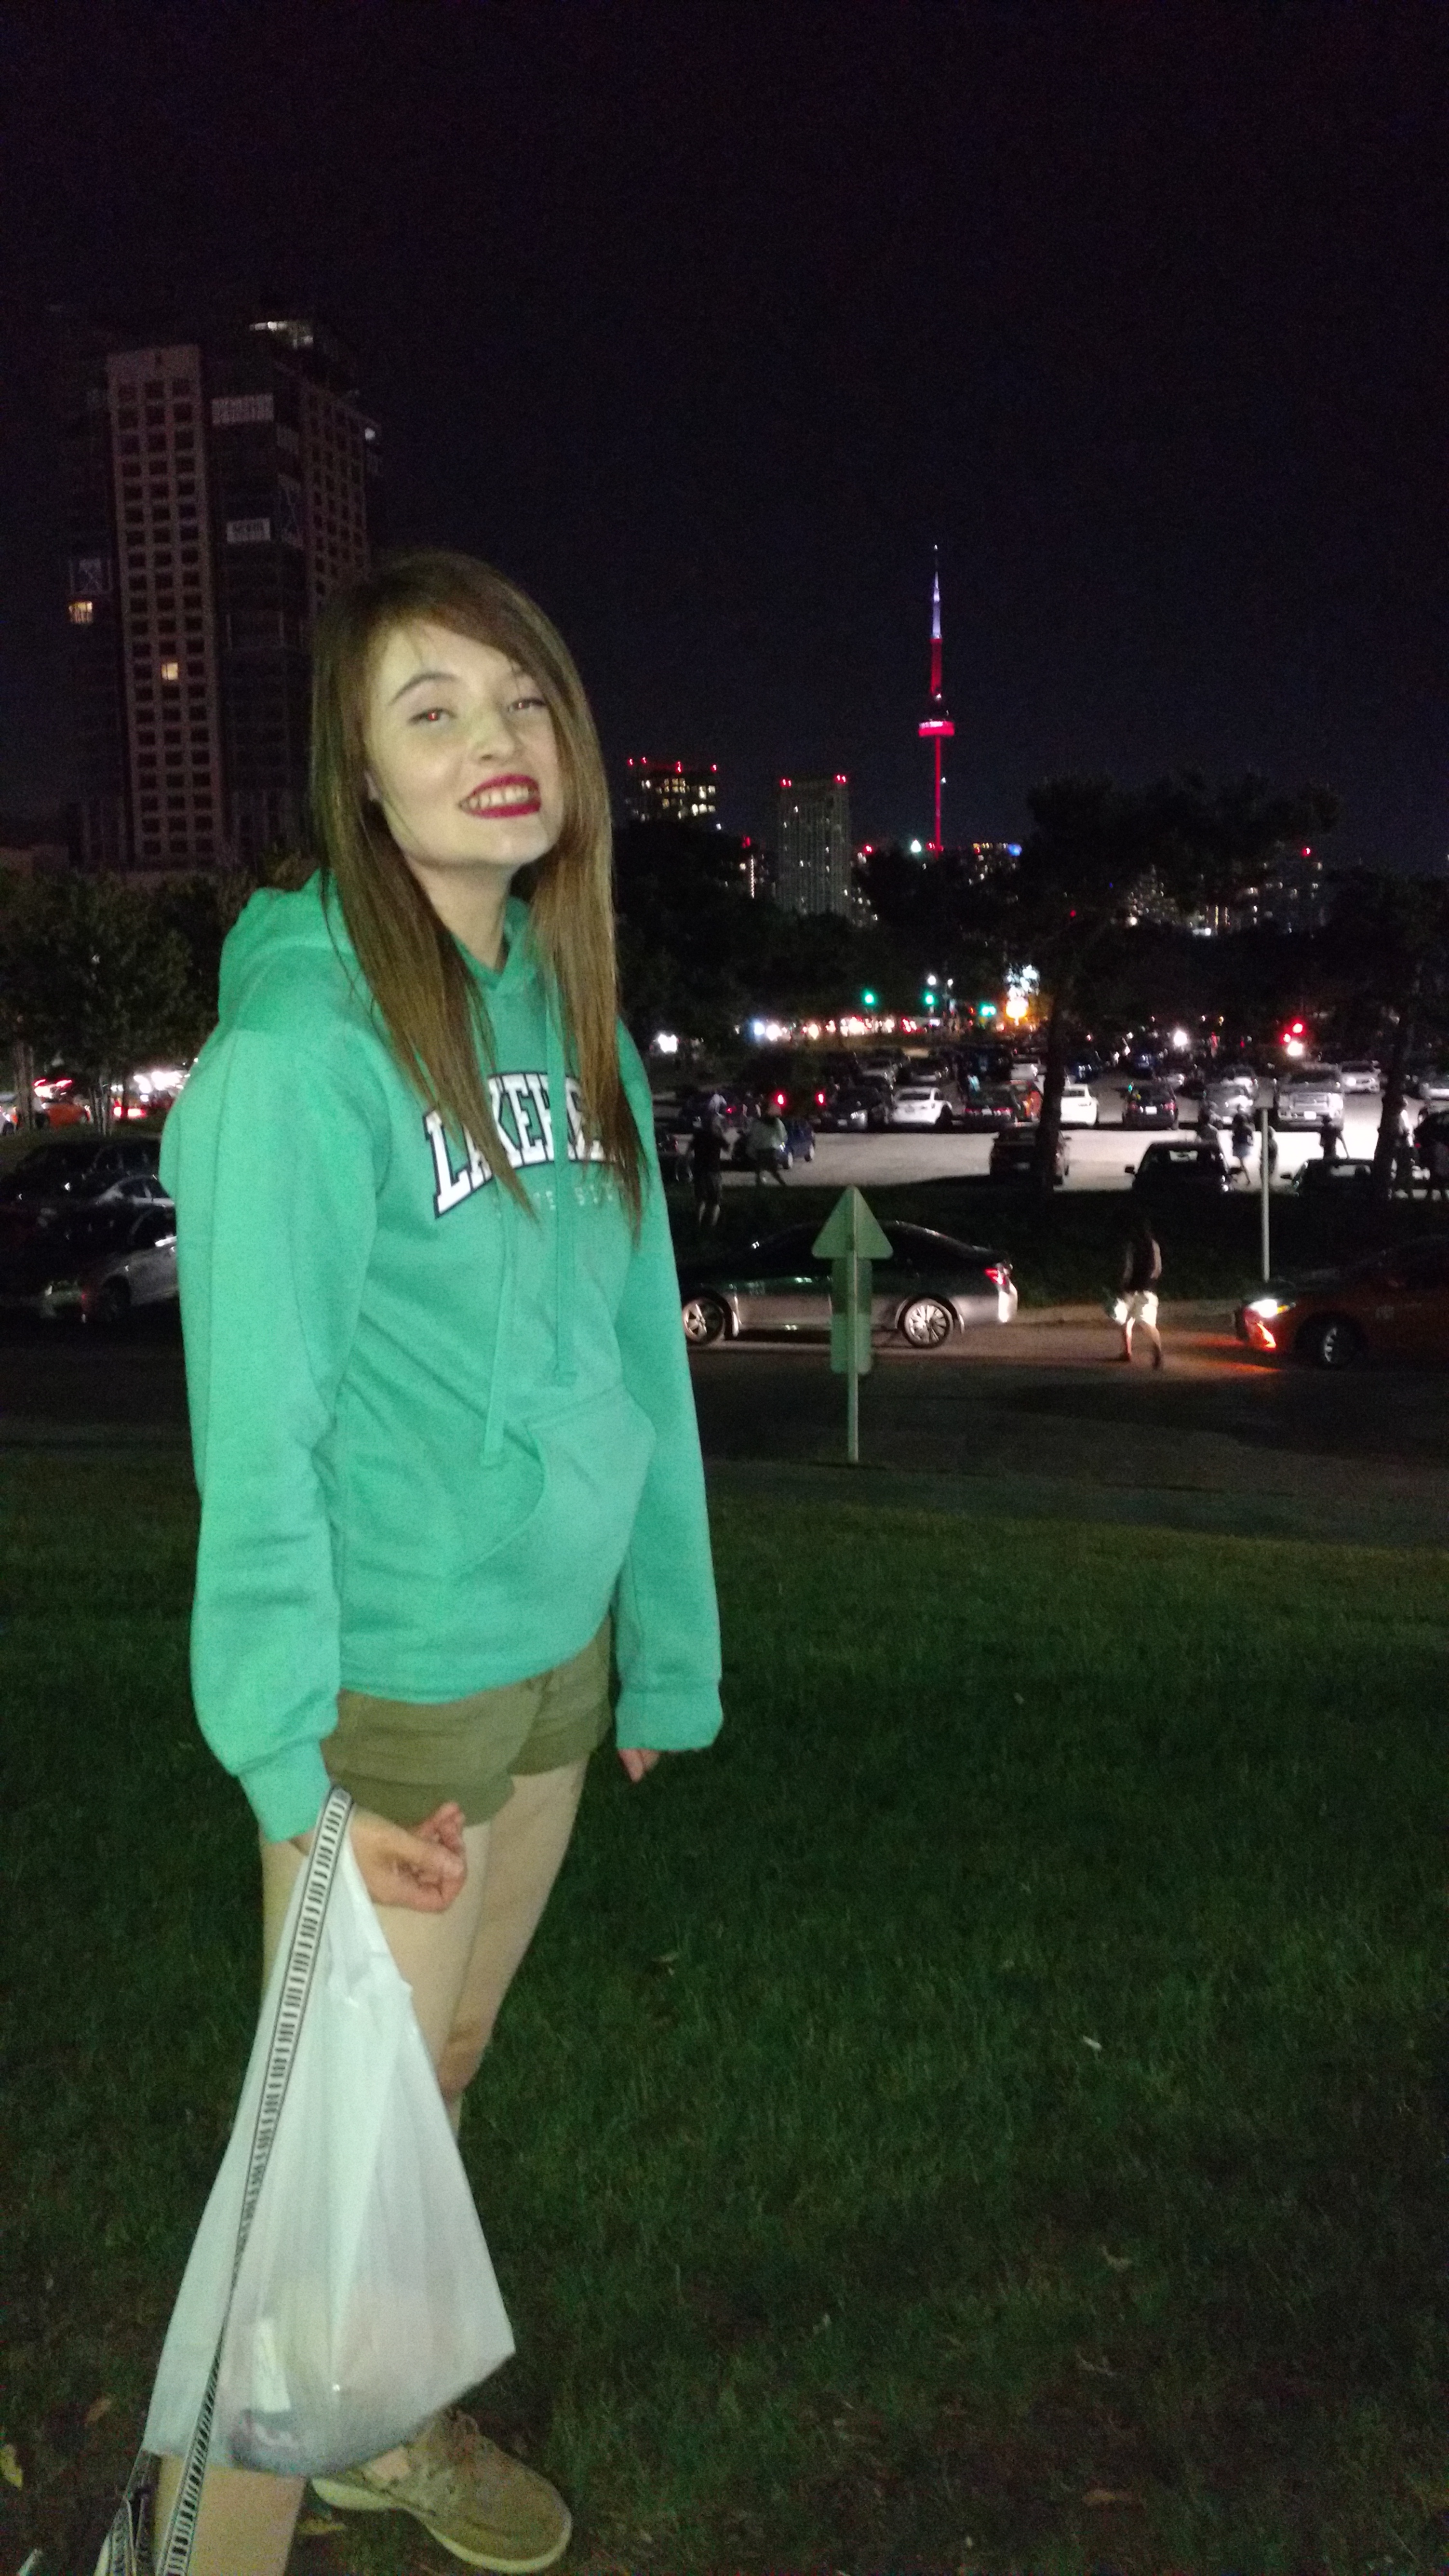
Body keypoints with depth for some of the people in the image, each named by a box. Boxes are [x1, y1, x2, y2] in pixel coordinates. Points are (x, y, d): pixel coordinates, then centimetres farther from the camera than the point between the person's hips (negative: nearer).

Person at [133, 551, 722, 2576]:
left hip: (555, 1663, 7)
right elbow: (258, 1425, -18)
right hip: (392, 1691, -7)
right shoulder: (301, 1049, -18)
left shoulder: (578, 1022, 4)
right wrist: (295, 1761, -19)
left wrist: (664, 1642, 10)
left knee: (440, 2076, 23)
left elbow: (637, 1352, 7)